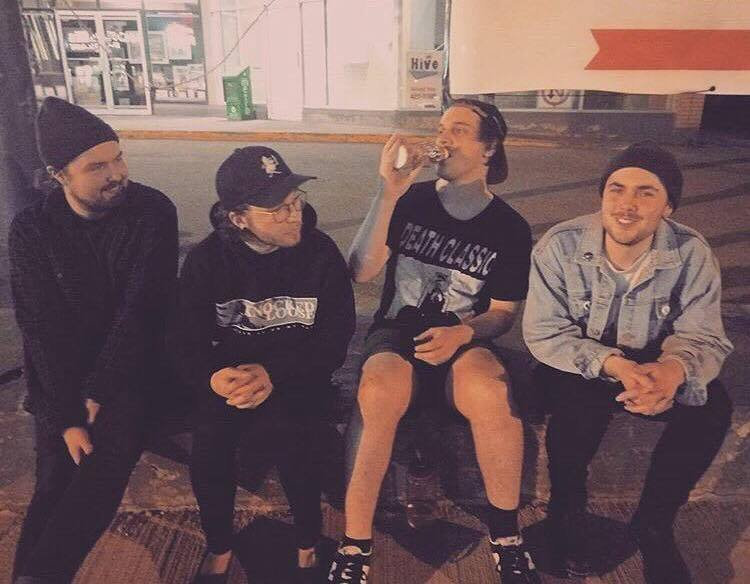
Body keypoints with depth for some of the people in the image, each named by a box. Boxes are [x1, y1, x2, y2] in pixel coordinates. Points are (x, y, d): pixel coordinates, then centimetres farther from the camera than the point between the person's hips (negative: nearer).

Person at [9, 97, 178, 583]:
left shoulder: (153, 212, -9)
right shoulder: (32, 230, -4)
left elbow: (142, 308, -13)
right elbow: (43, 328, -8)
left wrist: (98, 392, -15)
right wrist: (67, 416, -16)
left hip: (134, 361, -1)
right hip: (61, 373, 2)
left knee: (106, 465, -20)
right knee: (56, 479, -11)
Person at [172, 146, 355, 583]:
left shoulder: (321, 252, -8)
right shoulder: (208, 259, -3)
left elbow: (334, 342, -10)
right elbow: (190, 344, -5)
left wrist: (273, 375, -25)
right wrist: (215, 377, -28)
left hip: (299, 375, -1)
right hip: (231, 372, 2)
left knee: (289, 430, -27)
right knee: (209, 440, -23)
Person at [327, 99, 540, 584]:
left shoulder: (510, 228, 1)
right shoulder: (411, 200, 1)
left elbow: (503, 312, 5)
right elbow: (361, 272, -9)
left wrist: (462, 333, -17)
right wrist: (388, 195, -18)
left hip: (464, 341, 0)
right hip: (395, 332, 0)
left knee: (490, 391, -35)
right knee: (379, 390, -35)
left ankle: (507, 538, -9)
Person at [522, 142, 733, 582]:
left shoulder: (693, 254, -13)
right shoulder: (559, 246, -19)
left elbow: (703, 337, -15)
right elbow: (544, 334, -19)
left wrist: (675, 369, -42)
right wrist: (612, 364, -37)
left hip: (651, 366, 3)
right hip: (577, 366, -2)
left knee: (712, 405, -23)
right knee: (582, 398, -35)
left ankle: (654, 523, 1)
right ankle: (567, 508, -3)